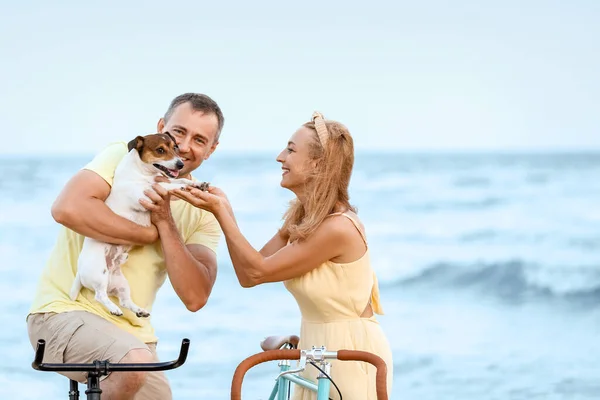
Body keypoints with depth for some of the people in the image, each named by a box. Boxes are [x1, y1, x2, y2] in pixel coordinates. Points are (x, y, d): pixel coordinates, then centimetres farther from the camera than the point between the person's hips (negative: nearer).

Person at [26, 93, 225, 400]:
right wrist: (148, 235, -17)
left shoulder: (204, 211, 5)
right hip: (66, 312, -6)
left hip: (132, 334, 6)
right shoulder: (124, 157, -7)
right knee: (135, 362, -32)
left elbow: (195, 297, -8)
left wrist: (165, 223, -17)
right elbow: (67, 208, -26)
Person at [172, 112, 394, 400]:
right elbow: (248, 275, 2)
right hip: (318, 350, 8)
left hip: (352, 355, -8)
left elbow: (257, 271, -19)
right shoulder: (299, 219, 4)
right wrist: (225, 209, -2)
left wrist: (220, 212, -17)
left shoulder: (338, 227, -24)